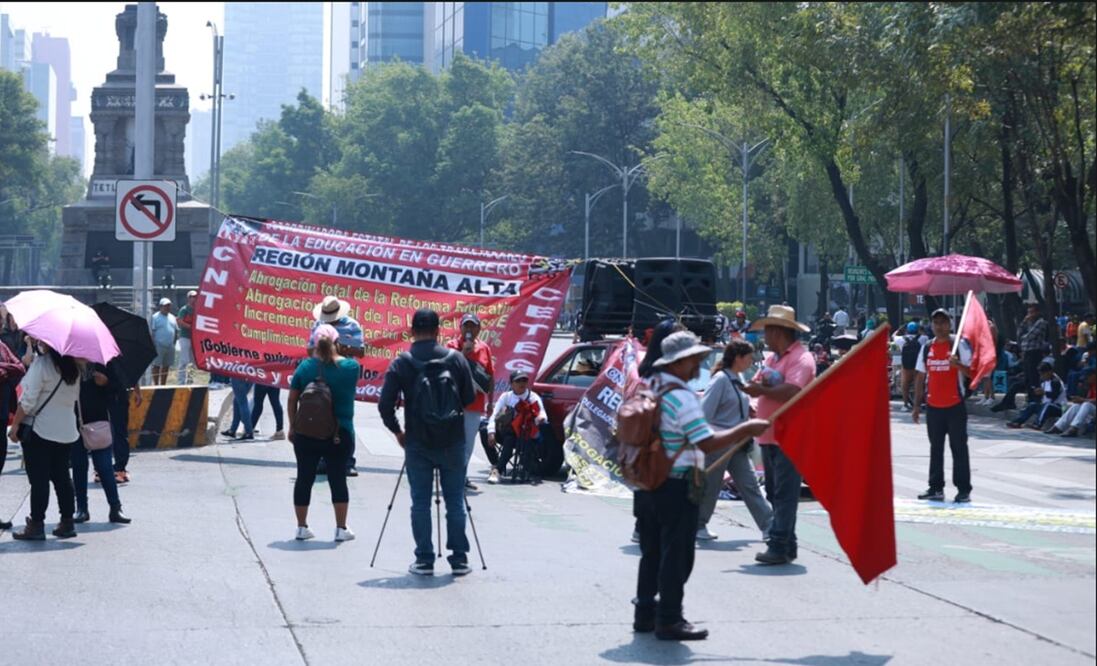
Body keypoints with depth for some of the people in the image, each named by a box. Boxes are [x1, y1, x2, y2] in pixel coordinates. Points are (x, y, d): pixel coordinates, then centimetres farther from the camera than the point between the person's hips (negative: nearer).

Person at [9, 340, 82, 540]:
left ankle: (36, 525, -1)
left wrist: (15, 426, -9)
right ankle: (67, 522, 12)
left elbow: (28, 400, -16)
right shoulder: (72, 366, 6)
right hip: (65, 430, 6)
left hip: (39, 428, -6)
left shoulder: (41, 363, -15)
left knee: (38, 479, -2)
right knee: (61, 477, 12)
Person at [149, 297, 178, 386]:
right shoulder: (155, 317, -3)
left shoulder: (172, 317, 17)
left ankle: (163, 384, 16)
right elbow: (151, 332, -7)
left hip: (170, 346, 6)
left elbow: (176, 331, 22)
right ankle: (156, 384, -3)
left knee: (166, 366, 9)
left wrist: (175, 340, 10)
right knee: (156, 365, -6)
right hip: (159, 346, -6)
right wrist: (152, 344, -13)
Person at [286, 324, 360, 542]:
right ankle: (341, 528, 10)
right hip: (340, 434, -1)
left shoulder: (306, 366, -4)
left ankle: (302, 527, 15)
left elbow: (292, 399, 0)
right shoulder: (350, 366, -5)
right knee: (338, 479, 7)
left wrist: (293, 427, 9)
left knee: (304, 479, 9)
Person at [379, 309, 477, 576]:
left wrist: (397, 430, 8)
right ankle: (459, 559, 10)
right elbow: (470, 397, 5)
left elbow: (385, 405, -7)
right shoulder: (456, 359, -2)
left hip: (417, 444, -1)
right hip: (452, 442, 1)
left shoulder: (401, 363, -6)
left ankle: (424, 560, 5)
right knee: (455, 501, 9)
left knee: (420, 502, 6)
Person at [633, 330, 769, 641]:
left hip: (648, 483, 9)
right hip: (676, 487, -9)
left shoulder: (650, 389, 9)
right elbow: (707, 443, -24)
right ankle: (669, 621, 3)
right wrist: (746, 429, -17)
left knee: (652, 553, 16)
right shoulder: (681, 397, -19)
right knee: (676, 555, -1)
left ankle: (645, 614, 22)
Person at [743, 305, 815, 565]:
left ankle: (779, 546, -12)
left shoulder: (801, 358, -11)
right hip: (770, 436, 9)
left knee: (784, 494, -10)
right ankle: (785, 543, 19)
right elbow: (755, 385, 14)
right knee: (776, 493, 13)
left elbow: (792, 391, -25)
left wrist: (762, 390, -19)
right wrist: (757, 385, -8)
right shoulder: (773, 358, 20)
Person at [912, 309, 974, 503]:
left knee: (959, 447, -2)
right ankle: (936, 488, 14)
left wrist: (958, 364, -27)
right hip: (933, 406, 5)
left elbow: (972, 371, -7)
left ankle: (964, 489, 0)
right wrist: (917, 405, 11)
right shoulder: (926, 348, 11)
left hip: (955, 405, -5)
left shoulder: (959, 345, -2)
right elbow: (920, 377, 14)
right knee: (935, 447, 9)